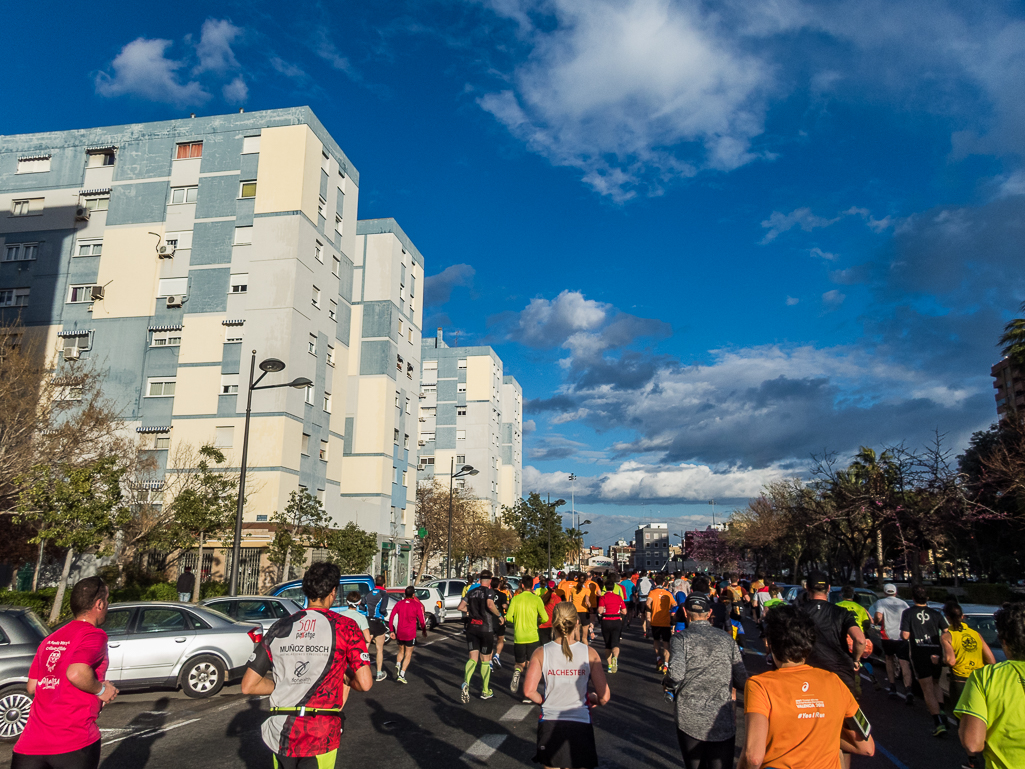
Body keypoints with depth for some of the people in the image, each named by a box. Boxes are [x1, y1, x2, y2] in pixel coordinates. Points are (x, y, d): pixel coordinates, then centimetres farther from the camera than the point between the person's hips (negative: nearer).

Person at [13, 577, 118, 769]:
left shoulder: (49, 640, 15)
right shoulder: (94, 635, -9)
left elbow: (31, 687, 19)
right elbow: (77, 673, -25)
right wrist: (101, 690, -8)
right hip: (75, 744, -6)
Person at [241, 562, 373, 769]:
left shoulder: (279, 628, 3)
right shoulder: (345, 627, -7)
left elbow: (248, 686, 4)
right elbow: (365, 684, -10)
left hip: (281, 736, 4)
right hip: (322, 736, -3)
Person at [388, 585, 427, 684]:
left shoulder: (399, 604, 3)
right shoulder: (417, 605, -6)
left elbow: (391, 618, 0)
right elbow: (422, 620, -4)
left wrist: (392, 631, 6)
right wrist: (424, 631, 12)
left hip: (399, 632, 3)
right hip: (411, 633, -3)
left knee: (401, 651, 23)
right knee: (408, 655, 6)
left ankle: (398, 665, -4)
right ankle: (401, 675, -3)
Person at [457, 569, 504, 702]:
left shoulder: (472, 592, 8)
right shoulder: (489, 591, -7)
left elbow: (460, 607, 7)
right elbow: (490, 604, -26)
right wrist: (499, 615, -13)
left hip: (471, 628, 4)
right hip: (486, 629, -3)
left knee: (473, 658, 3)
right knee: (485, 660, 10)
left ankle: (465, 683, -24)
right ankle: (485, 691, 20)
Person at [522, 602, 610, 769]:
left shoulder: (541, 654, -7)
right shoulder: (590, 654, -8)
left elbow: (528, 691, -12)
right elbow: (604, 697, -9)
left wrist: (543, 702, 8)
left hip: (549, 725, 1)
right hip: (580, 726, -1)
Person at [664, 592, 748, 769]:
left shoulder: (680, 638, -6)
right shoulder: (726, 639, 3)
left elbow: (676, 675, -20)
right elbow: (742, 681, 2)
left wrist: (668, 684, 1)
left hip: (690, 722, -2)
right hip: (724, 723, 2)